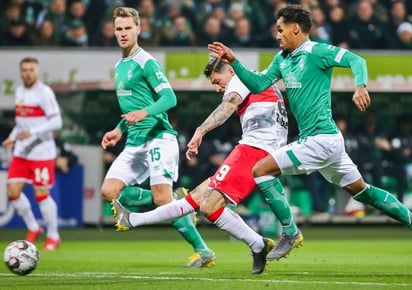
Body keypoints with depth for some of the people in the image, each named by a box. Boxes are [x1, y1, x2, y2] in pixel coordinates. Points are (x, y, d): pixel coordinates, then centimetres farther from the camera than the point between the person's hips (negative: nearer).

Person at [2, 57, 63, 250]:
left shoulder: (44, 92, -11)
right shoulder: (19, 91, 13)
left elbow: (56, 121, -17)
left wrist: (32, 132, -25)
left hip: (41, 153, -7)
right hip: (21, 152, 7)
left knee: (41, 194, -3)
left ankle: (53, 236, 11)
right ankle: (33, 228, 19)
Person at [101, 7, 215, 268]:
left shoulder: (146, 62, -8)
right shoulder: (120, 66, 19)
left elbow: (169, 98, -18)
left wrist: (144, 113, -33)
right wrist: (119, 130, 22)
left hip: (157, 137, -9)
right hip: (135, 143, 9)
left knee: (162, 199, -15)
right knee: (109, 191, -5)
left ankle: (203, 252, -5)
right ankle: (178, 205, 6)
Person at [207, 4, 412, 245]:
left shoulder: (316, 51, -11)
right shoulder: (282, 59, 15)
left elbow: (356, 60, -21)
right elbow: (258, 84, 12)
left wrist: (360, 86, -39)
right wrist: (234, 62, 2)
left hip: (319, 139, -9)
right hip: (328, 139, 9)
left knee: (261, 170, -9)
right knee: (362, 192, 15)